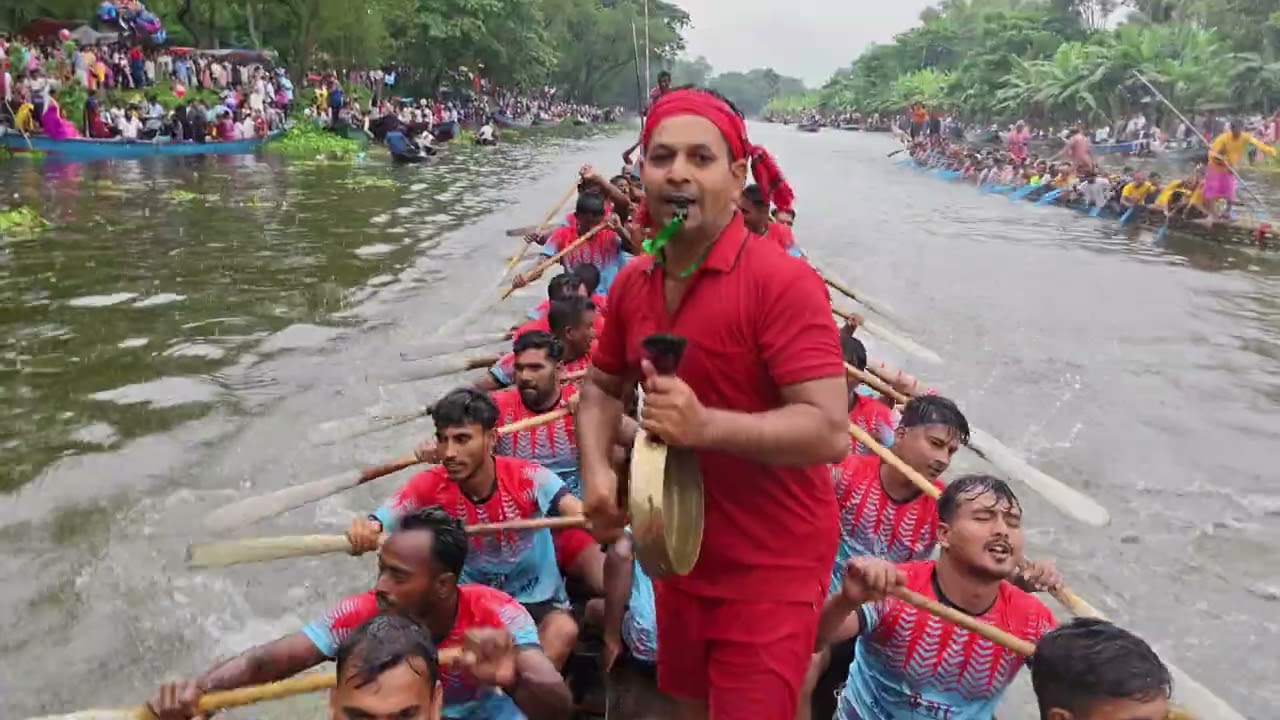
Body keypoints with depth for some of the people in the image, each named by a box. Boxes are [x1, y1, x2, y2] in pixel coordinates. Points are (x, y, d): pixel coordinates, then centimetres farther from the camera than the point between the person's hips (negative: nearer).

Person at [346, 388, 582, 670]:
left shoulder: (527, 477, -23)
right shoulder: (429, 487, -17)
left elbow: (582, 515, -36)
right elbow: (371, 532, -24)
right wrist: (363, 533, -50)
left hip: (536, 601, -2)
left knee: (562, 632, -29)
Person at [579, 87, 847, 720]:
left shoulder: (782, 282, -22)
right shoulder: (632, 283, -1)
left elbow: (829, 432, -26)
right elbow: (603, 386, 13)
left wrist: (706, 425, -36)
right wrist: (596, 470, -4)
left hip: (769, 570, -6)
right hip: (680, 554, 7)